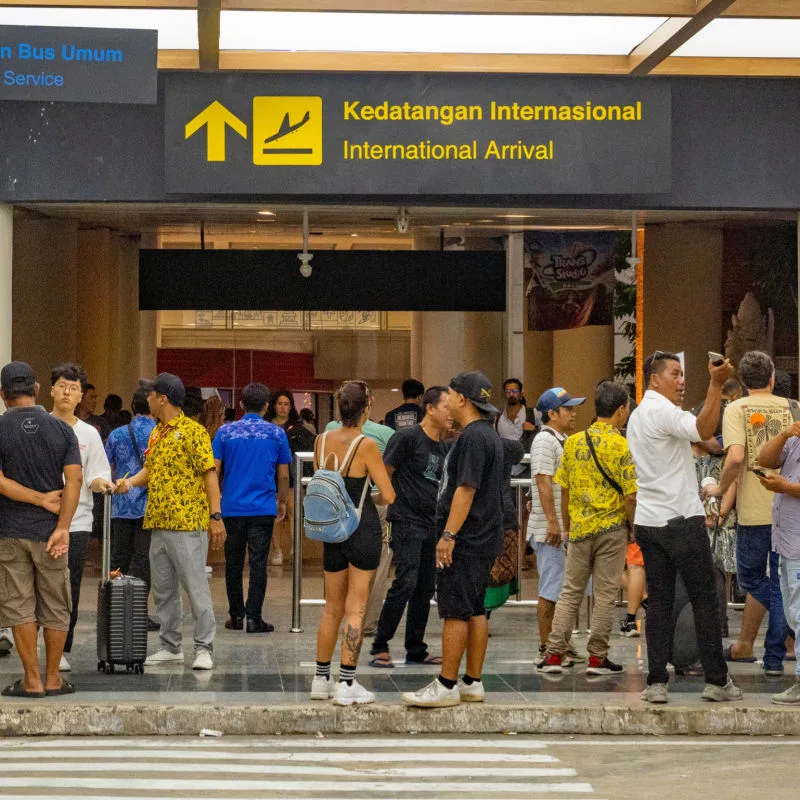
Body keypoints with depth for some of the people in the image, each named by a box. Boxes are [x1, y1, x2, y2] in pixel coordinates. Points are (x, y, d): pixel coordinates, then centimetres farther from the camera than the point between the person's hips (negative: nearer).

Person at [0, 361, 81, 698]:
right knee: (55, 607, 10)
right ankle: (53, 679, 14)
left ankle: (32, 680, 3)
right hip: (50, 530, 2)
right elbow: (74, 479, -8)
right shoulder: (61, 429, 1)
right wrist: (62, 527, -10)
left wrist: (40, 499, -7)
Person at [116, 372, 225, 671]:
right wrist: (130, 481, 1)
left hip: (187, 524, -9)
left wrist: (215, 515, -17)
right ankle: (171, 647, 20)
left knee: (196, 587, -5)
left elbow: (210, 473, -12)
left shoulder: (192, 431, -9)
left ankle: (204, 649, 0)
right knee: (163, 589, 12)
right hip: (158, 523, 9)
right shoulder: (157, 433, 16)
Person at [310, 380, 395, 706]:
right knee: (355, 609, -1)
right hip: (363, 528, -5)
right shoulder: (366, 445, -14)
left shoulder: (322, 441, 2)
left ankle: (321, 679, 22)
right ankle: (347, 685, -2)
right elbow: (390, 496, -11)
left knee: (332, 608, 16)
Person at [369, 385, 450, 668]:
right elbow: (384, 474, -9)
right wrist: (395, 504, -9)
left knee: (425, 588, 9)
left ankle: (416, 650, 16)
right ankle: (379, 647, -7)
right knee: (406, 583, -14)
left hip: (431, 525, 8)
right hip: (407, 521, -8)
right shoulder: (407, 437, -10)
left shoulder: (442, 447, 14)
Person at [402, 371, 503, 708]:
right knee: (475, 610, 12)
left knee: (455, 611, -9)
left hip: (466, 540, -10)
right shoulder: (488, 435, 17)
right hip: (483, 539, 10)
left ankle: (446, 685, -8)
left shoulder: (473, 437, -16)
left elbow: (466, 489, -22)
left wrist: (448, 534, -23)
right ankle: (472, 683, 15)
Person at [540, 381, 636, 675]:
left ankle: (554, 654, 6)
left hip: (579, 529, 4)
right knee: (605, 595, 4)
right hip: (611, 529, -4)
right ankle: (597, 658, 7)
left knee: (571, 592, 11)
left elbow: (564, 490, 6)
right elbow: (630, 497, -13)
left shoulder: (573, 442, 3)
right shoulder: (621, 446, -11)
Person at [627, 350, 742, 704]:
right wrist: (716, 385, -31)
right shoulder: (662, 411, -12)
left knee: (659, 602, 6)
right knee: (704, 599, -1)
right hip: (681, 519, -8)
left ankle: (656, 683, 0)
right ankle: (717, 680, 1)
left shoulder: (637, 416, 18)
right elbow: (703, 430, -28)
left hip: (649, 522, 8)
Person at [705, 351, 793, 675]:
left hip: (754, 510, -3)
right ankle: (774, 657, 9)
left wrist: (720, 489, -3)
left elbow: (736, 456, -18)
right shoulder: (789, 407, 5)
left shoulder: (736, 409, -4)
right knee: (781, 583, 8)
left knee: (752, 578, 15)